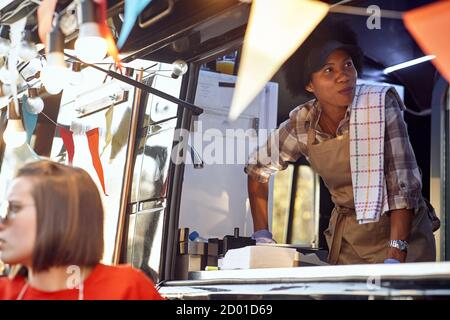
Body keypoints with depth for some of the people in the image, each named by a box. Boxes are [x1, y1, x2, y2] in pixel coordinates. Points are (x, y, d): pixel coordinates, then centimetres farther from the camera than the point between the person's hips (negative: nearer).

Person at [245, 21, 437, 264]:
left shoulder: (380, 106, -17)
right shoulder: (302, 123, -8)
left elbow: (403, 184, -21)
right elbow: (258, 168, 7)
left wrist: (395, 257, -30)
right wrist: (261, 234, 1)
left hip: (400, 229, -3)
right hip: (345, 237, 3)